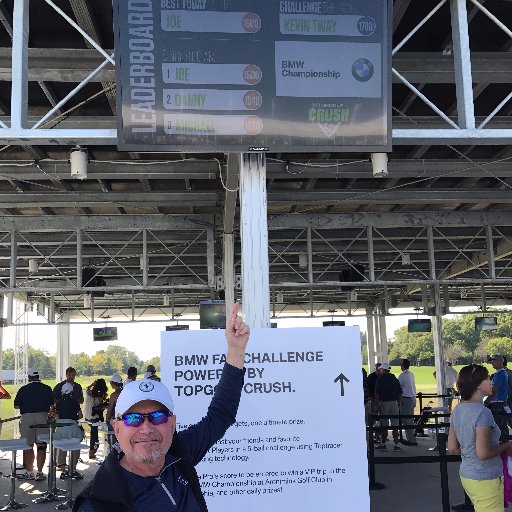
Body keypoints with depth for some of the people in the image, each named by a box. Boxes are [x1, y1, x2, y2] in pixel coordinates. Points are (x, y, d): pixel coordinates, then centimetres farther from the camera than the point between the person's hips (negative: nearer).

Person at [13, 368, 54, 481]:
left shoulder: (23, 389, -2)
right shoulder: (47, 389, 2)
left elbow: (16, 406, 0)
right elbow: (52, 405, 6)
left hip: (27, 418, -1)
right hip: (43, 417, 1)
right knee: (41, 446, 6)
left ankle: (29, 472, 13)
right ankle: (39, 473, 6)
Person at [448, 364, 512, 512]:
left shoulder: (457, 410, 3)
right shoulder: (482, 412, -22)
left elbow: (452, 448, 8)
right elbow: (484, 453, -25)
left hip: (466, 475, 8)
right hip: (485, 480, -8)